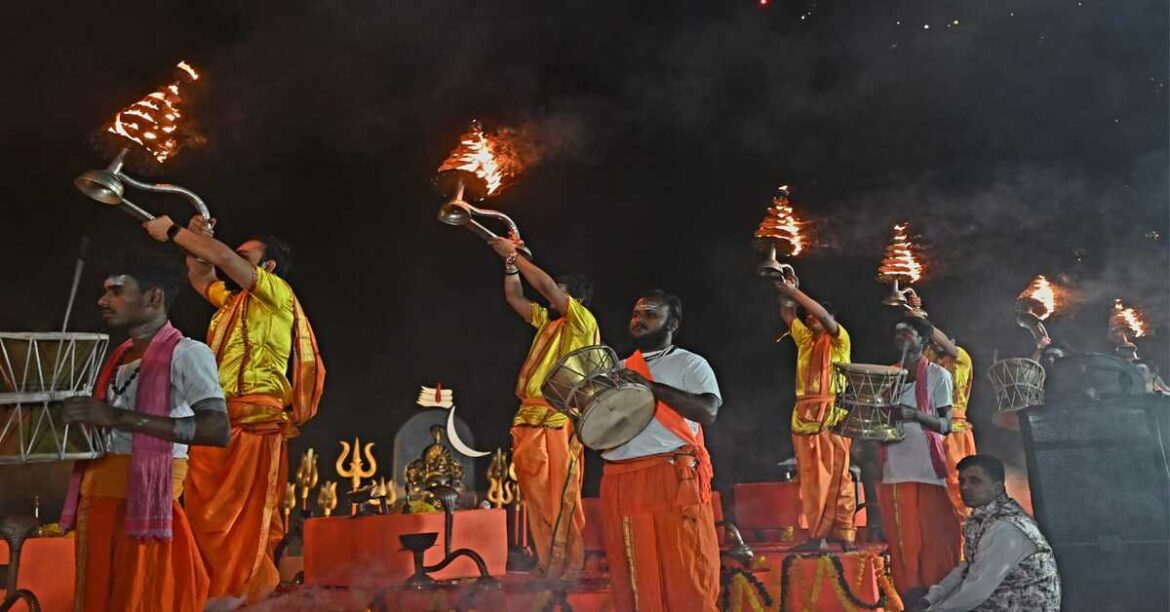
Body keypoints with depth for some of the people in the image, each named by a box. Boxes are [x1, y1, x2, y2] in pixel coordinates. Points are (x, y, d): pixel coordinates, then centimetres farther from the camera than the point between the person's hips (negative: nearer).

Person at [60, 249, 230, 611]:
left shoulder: (187, 353, -8)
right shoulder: (119, 356, 18)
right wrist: (80, 423, 6)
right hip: (95, 497, 8)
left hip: (146, 497, -8)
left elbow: (218, 430, -22)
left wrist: (120, 417, -24)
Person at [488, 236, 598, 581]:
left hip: (560, 420, -7)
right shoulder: (546, 320, 22)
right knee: (537, 497, 6)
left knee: (561, 498, -7)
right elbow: (514, 297, 25)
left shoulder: (583, 320, 0)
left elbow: (545, 285, -10)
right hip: (530, 417, 8)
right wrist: (510, 260, 16)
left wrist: (514, 254, -2)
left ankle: (567, 569, -2)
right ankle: (546, 567, 12)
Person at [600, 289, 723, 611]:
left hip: (673, 480, -5)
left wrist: (651, 386, -17)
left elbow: (708, 412, -14)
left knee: (685, 576, -4)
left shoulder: (690, 363, 3)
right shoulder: (619, 368, 19)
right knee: (631, 579, 10)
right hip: (620, 485, 5)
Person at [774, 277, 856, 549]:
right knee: (810, 477, 2)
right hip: (804, 415, 5)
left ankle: (843, 532, -3)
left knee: (837, 475, -5)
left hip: (833, 414, -5)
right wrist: (785, 294, 0)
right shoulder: (805, 339, 20)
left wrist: (795, 291, -10)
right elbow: (787, 314, 16)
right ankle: (816, 534, 4)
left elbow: (823, 314, -10)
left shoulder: (839, 339, 5)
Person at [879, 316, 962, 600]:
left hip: (928, 470, -5)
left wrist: (915, 414, -24)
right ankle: (911, 600, 16)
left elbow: (945, 425, -6)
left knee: (934, 541, -3)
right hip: (893, 470, 5)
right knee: (902, 543, 7)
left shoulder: (937, 375, 0)